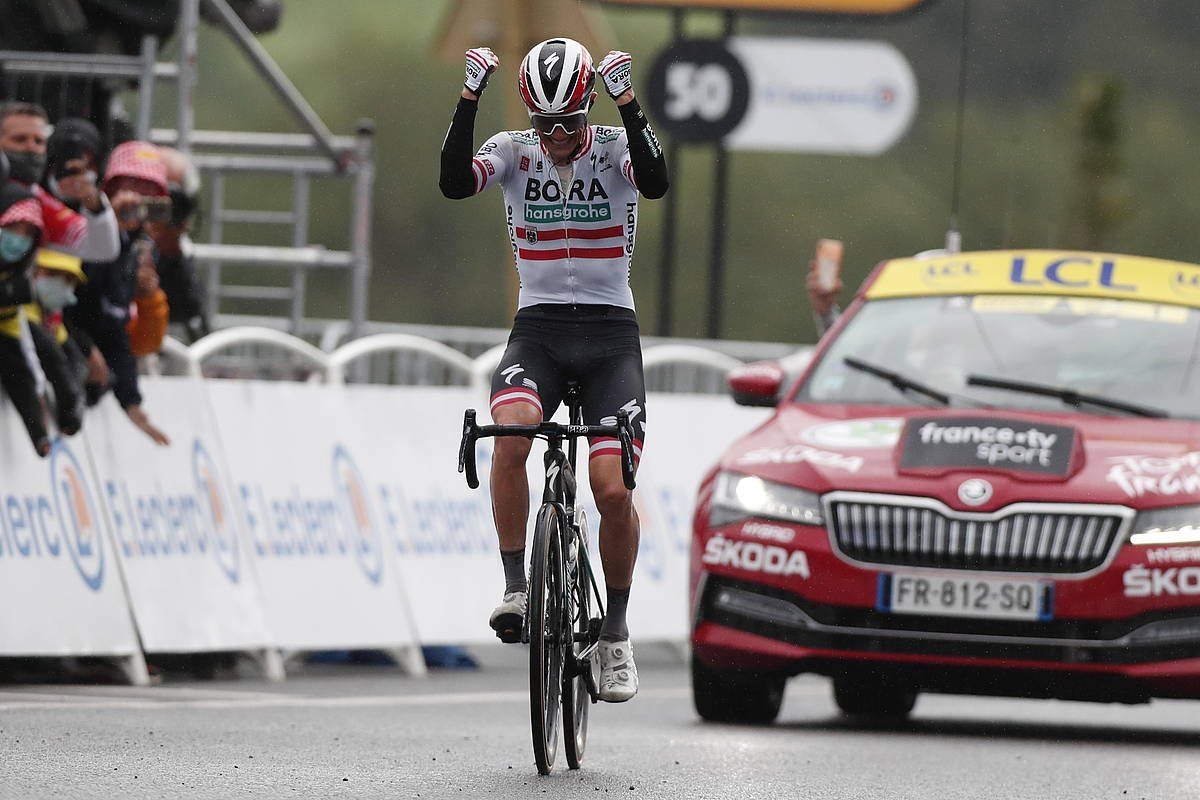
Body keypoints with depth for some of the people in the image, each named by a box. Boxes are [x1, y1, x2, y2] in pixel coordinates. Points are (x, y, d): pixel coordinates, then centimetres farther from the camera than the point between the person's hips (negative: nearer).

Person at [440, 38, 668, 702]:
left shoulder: (615, 149, -3)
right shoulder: (514, 151, 1)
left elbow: (656, 182, -25)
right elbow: (455, 182, -18)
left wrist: (626, 100, -32)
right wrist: (470, 98, -27)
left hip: (609, 333, -1)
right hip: (537, 330, 1)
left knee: (613, 490, -13)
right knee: (511, 436, -32)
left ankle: (615, 634, 6)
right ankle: (516, 588, -23)